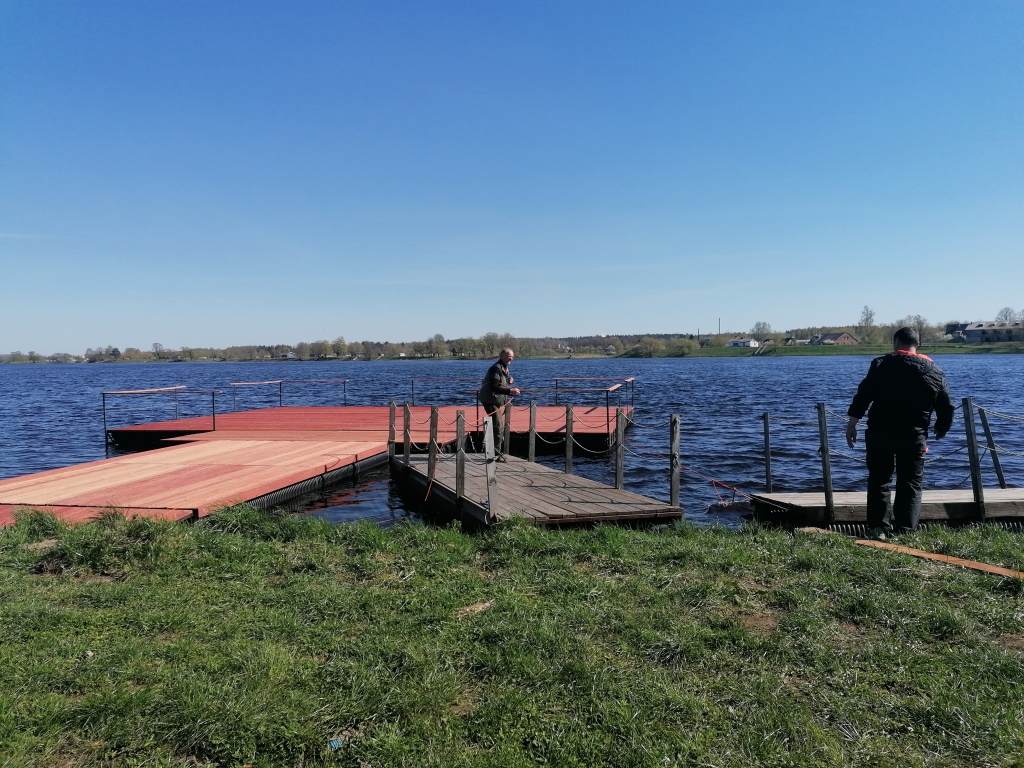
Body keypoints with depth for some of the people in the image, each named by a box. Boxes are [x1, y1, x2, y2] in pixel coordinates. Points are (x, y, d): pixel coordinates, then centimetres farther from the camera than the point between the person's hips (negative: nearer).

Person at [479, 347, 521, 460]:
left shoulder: (504, 368, 12)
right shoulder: (496, 368, -19)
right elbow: (494, 387, -27)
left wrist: (509, 381, 2)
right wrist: (510, 391, -34)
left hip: (500, 401, 11)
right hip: (491, 401, -11)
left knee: (501, 427, 17)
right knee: (498, 427, -11)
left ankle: (498, 452, 28)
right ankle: (496, 454, -4)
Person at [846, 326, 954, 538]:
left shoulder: (881, 364, -1)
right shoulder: (935, 372, 7)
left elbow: (863, 395, -9)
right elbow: (947, 408, 10)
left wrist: (852, 422, -7)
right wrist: (941, 429, 27)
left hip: (880, 433, -1)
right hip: (914, 436, 2)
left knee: (879, 480, 8)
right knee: (910, 484, 9)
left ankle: (879, 527, 4)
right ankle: (906, 531, 4)